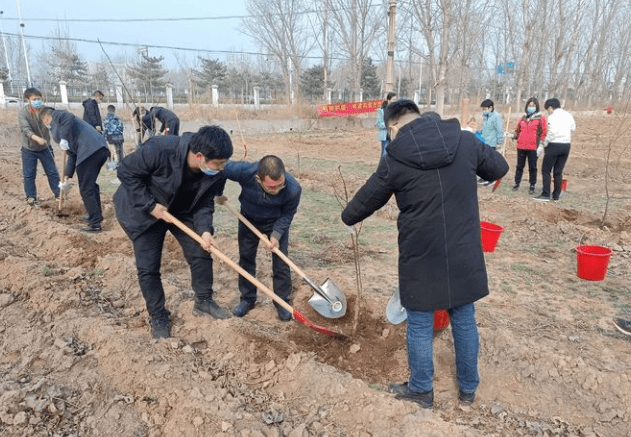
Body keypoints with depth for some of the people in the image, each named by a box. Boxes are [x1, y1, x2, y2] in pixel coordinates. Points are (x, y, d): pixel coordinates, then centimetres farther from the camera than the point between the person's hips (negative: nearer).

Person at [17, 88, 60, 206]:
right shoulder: (23, 113, -17)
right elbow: (26, 129, -28)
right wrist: (37, 138, -47)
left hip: (45, 147, 2)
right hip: (29, 149, -2)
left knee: (53, 172, 7)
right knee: (29, 175, 4)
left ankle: (58, 194, 21)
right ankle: (31, 197, 18)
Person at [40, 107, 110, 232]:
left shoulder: (56, 115, 14)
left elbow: (69, 118, -13)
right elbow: (72, 155, 34)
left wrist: (64, 138, -12)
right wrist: (67, 178, 35)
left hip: (89, 151, -9)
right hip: (102, 148, 9)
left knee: (86, 189, -2)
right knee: (91, 184, 26)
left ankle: (95, 224, 1)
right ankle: (97, 215, 38)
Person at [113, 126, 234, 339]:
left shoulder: (215, 174, -23)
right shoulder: (160, 150, -38)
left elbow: (204, 203, -10)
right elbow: (126, 172, -25)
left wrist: (205, 230, -27)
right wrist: (150, 205, -27)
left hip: (182, 211, 4)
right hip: (143, 211, -4)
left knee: (201, 254, 1)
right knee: (148, 268, -2)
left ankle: (203, 301, 22)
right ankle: (158, 316, 18)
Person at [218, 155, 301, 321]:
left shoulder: (293, 189, -38)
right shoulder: (244, 171, -40)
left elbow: (287, 214, -17)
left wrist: (276, 234, -25)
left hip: (277, 223, -1)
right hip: (248, 220, 1)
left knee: (281, 263, 0)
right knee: (246, 258, 9)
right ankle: (247, 299, 26)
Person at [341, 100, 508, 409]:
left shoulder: (396, 160, -10)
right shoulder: (465, 141, -2)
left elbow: (366, 201, 3)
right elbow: (499, 168, 14)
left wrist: (347, 216, 23)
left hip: (421, 257, -3)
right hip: (464, 255, 4)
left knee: (420, 326, 14)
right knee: (464, 321, 20)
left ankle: (421, 390, 32)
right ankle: (468, 388, 37)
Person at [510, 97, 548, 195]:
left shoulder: (541, 119, 2)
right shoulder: (522, 119, 14)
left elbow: (543, 133, -2)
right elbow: (518, 131, 20)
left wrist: (541, 145, -11)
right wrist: (514, 136, -1)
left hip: (533, 148, -3)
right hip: (521, 146, 4)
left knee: (532, 167, 3)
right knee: (519, 166, 9)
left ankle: (532, 186, 10)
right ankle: (517, 183, 18)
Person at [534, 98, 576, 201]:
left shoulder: (552, 116, -10)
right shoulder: (568, 115, 11)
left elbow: (552, 132, -19)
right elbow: (573, 128, 16)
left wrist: (545, 142, -8)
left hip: (554, 145, -7)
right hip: (566, 145, 7)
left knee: (546, 170, -1)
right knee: (558, 171, 12)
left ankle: (545, 195, -6)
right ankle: (556, 195, 14)